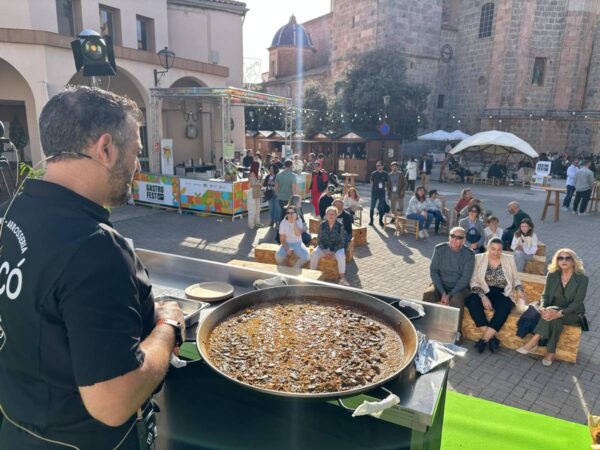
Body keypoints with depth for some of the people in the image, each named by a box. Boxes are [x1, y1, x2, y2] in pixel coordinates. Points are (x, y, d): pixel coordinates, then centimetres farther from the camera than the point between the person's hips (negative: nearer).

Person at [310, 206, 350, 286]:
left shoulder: (340, 226, -7)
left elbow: (342, 242, -6)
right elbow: (319, 240, 1)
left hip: (337, 248, -2)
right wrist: (324, 250, -15)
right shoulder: (322, 225, -1)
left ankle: (342, 278, -21)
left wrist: (334, 251, -18)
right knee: (313, 255, -26)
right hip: (324, 248, 2)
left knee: (341, 257, -34)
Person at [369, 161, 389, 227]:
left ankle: (380, 220, 18)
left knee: (381, 207, 6)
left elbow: (386, 182, 10)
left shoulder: (385, 174, 1)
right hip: (374, 192, -1)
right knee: (372, 206, 2)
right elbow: (371, 182, 7)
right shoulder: (373, 173, -2)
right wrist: (373, 189, 3)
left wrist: (382, 187, 1)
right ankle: (371, 220, 13)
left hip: (382, 192, 1)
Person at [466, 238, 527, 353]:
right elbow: (474, 281, -2)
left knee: (504, 307, -34)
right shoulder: (479, 258, 3)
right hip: (484, 292, 0)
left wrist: (519, 290, -6)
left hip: (503, 294, 1)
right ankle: (491, 337, -24)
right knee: (472, 302, -34)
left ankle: (484, 339, -25)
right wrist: (483, 296, -17)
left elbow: (515, 279, 16)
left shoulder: (509, 259, 9)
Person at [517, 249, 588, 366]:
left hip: (572, 314, -3)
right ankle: (551, 352, -23)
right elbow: (545, 295, -1)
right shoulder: (552, 275, 0)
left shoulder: (582, 278, -11)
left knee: (553, 314, -34)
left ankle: (534, 341, -29)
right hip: (553, 310, 3)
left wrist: (559, 313, -32)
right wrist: (542, 308, -24)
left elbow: (577, 303, -17)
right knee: (554, 319, -32)